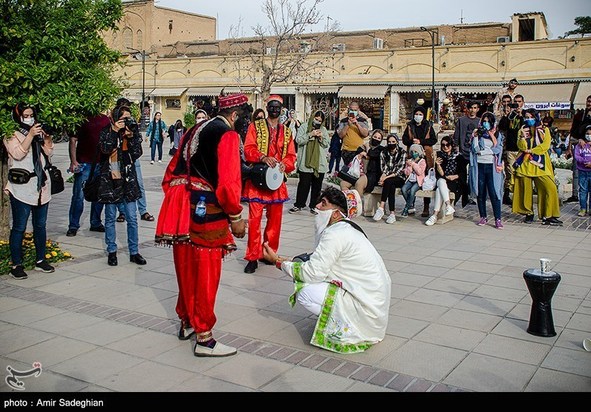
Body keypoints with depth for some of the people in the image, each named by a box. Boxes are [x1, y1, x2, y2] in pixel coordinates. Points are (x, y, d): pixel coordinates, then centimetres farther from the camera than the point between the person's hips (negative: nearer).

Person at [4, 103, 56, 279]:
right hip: (21, 188, -6)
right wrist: (30, 135, -22)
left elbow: (49, 152, 11)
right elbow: (18, 153, -18)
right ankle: (16, 265, 5)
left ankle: (40, 260, 23)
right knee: (19, 227, -2)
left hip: (41, 185, 6)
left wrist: (46, 136, -5)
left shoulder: (38, 131, 14)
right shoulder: (12, 134, -3)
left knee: (41, 225, 12)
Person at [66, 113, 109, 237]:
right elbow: (73, 140, -5)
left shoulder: (105, 119, 9)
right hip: (84, 164, -4)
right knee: (79, 195, -2)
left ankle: (96, 223, 21)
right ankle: (73, 226, 7)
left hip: (101, 163, 4)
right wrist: (73, 161, -14)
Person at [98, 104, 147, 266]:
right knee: (110, 218, 7)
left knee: (132, 218, 3)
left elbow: (137, 154, -4)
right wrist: (114, 131, -19)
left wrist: (131, 136, -14)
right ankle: (112, 251, 19)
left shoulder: (133, 132, 6)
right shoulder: (106, 132, 0)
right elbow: (105, 149, -18)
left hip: (128, 180, 2)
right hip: (110, 180, -2)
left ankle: (134, 252, 12)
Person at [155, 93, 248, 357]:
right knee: (206, 275, 0)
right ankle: (204, 339, 8)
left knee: (186, 269, 19)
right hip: (207, 211, -8)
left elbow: (173, 170, 19)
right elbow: (228, 182, -17)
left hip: (181, 209, 8)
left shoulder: (195, 130, 17)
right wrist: (235, 217, -7)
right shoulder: (228, 135, -8)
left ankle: (187, 323, 35)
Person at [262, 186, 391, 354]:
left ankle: (348, 324, -1)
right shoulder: (346, 227, 10)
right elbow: (317, 262, 14)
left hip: (368, 307, -9)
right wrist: (285, 260, 8)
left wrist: (278, 261, -9)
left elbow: (313, 273, -20)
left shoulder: (335, 234, -20)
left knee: (304, 292, -13)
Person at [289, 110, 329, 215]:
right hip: (306, 162, -3)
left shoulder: (324, 130, 14)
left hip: (320, 163, 3)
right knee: (304, 184, -1)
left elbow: (326, 145, 14)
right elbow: (298, 140, -6)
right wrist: (310, 135, -15)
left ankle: (314, 206, 15)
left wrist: (321, 138, -5)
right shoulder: (304, 128, 4)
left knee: (317, 185, 6)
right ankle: (299, 204, 10)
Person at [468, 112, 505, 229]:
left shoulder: (498, 135, 9)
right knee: (480, 193, 5)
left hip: (492, 166, -2)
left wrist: (492, 136, -6)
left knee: (494, 193, -8)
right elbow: (475, 149, -2)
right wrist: (475, 136, -11)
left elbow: (498, 150, -3)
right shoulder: (477, 134, 10)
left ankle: (498, 219, -4)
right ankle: (483, 217, 16)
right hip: (479, 166, 2)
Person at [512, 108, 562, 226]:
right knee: (526, 189, -1)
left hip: (540, 164, -1)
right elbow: (522, 147, -1)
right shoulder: (522, 131, 13)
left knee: (550, 188, -11)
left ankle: (548, 216, -7)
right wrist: (523, 136, -16)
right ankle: (528, 213, 13)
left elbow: (545, 145, -3)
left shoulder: (544, 130, 11)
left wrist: (531, 151, -9)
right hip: (525, 164, 1)